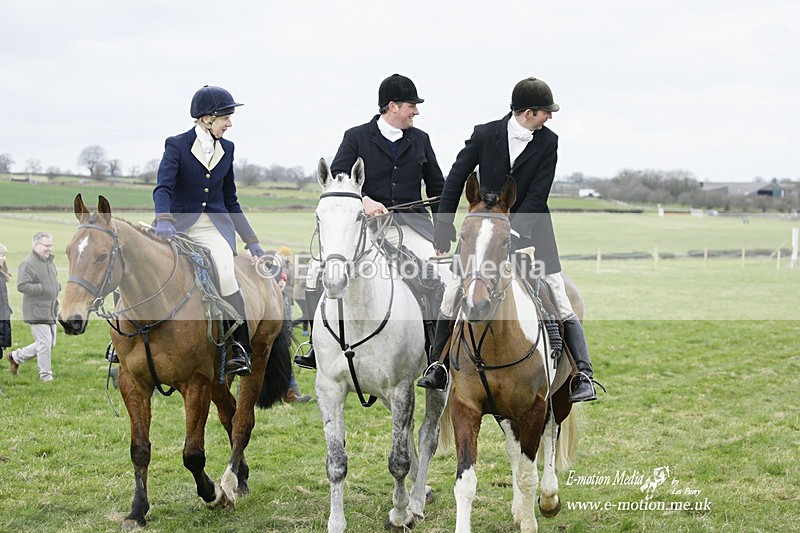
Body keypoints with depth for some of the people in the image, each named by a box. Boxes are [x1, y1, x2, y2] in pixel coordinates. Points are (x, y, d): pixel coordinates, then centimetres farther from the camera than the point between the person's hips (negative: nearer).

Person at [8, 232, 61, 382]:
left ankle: (17, 357, 27)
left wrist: (57, 287, 9)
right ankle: (46, 375, 3)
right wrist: (43, 289, -24)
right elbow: (22, 286, -22)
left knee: (50, 343, 13)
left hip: (50, 311, 9)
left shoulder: (50, 262, 14)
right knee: (45, 342, -9)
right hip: (36, 311, -9)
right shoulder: (28, 264, -14)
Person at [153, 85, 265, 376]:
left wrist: (252, 241, 17)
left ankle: (239, 350, -19)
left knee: (225, 275, -25)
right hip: (180, 226, -1)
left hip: (216, 227, 2)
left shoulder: (227, 149, 12)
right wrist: (164, 220, -36)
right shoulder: (177, 145, -2)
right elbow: (163, 188, -16)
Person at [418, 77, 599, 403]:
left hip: (531, 229, -1)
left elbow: (537, 195, -13)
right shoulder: (485, 134, -9)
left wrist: (513, 232, -25)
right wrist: (444, 228, -1)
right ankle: (438, 367, 19)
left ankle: (583, 376, -4)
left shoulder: (548, 143, -8)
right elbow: (457, 178, -1)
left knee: (561, 305, -7)